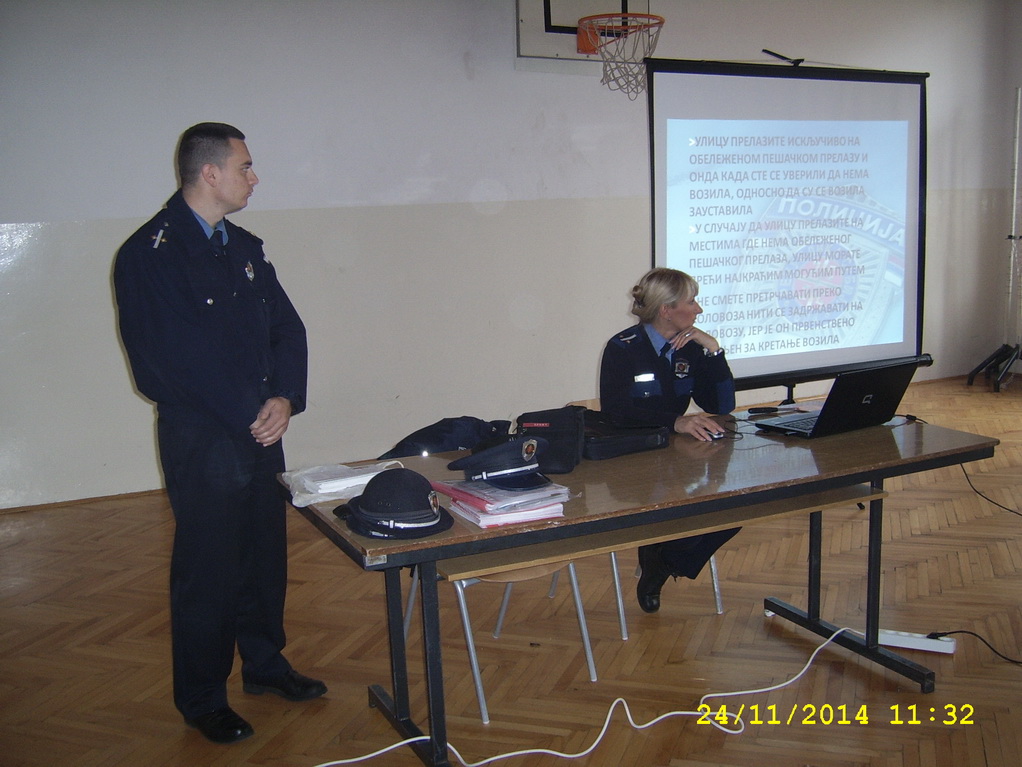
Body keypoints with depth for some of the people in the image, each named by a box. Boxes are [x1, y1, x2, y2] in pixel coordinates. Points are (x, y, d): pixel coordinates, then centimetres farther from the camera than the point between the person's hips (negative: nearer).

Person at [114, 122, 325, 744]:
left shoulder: (245, 248, 12)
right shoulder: (148, 254, -11)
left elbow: (288, 328, 9)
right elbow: (162, 361, -16)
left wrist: (285, 399, -8)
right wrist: (248, 416, -15)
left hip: (262, 433, 7)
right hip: (202, 439, -6)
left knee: (267, 554, 15)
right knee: (207, 570, 4)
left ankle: (264, 662, 35)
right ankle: (202, 699, 22)